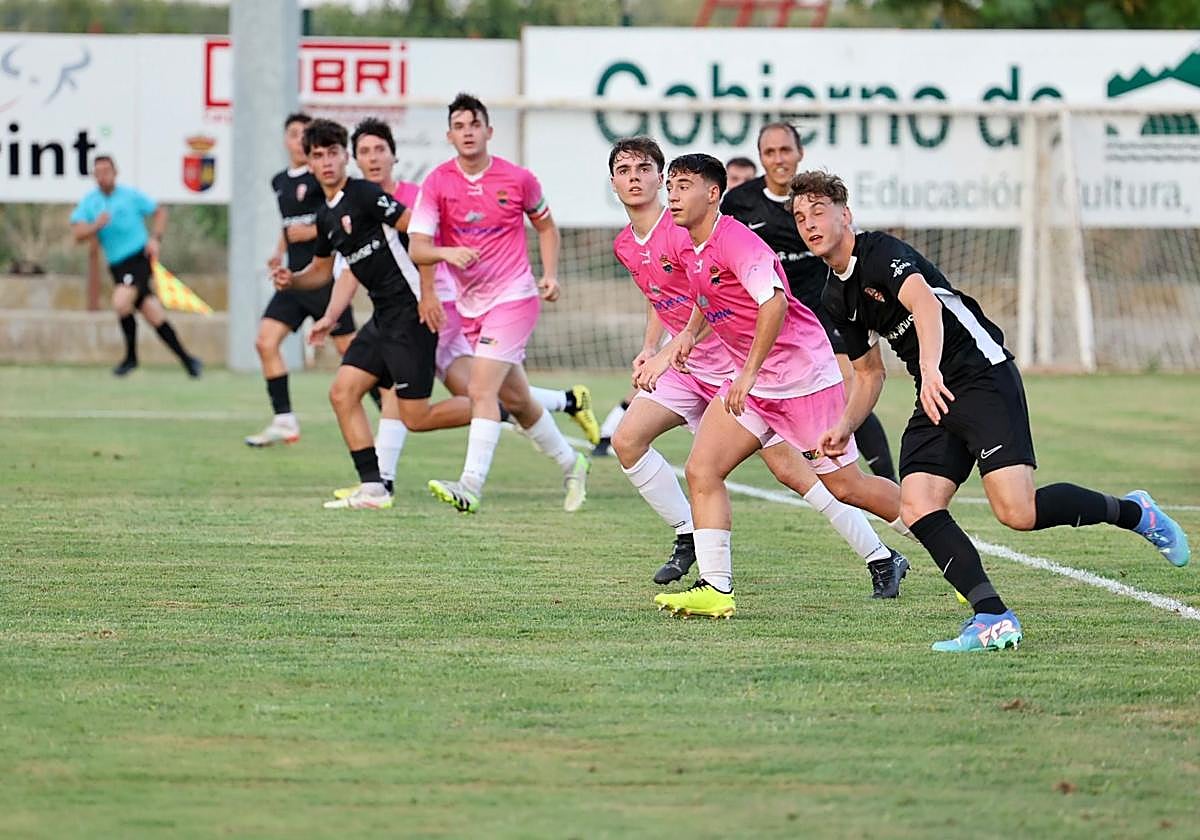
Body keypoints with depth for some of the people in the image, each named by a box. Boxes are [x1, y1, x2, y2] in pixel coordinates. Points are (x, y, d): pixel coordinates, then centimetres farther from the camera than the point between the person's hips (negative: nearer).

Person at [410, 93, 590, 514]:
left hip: (514, 295, -4)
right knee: (515, 400, 15)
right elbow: (417, 248, -11)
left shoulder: (518, 179, -4)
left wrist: (550, 274, 0)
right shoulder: (436, 184, -4)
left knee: (481, 388, -20)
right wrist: (447, 252, -32)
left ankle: (470, 487, -27)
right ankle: (571, 464, 36)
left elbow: (546, 226, 14)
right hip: (471, 304, 4)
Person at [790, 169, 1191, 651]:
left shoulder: (880, 253, -13)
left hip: (983, 375, -9)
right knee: (916, 505, -15)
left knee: (1017, 512, -20)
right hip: (936, 399, 9)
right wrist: (846, 426, 10)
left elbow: (925, 302, -32)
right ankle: (993, 618, -19)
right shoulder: (836, 298, 15)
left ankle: (1132, 512, 4)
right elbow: (869, 371, 28)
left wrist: (931, 369, -49)